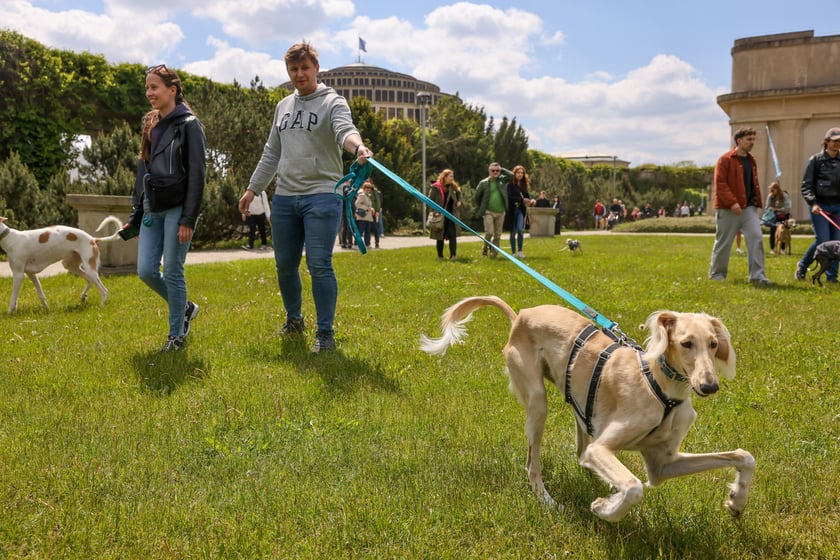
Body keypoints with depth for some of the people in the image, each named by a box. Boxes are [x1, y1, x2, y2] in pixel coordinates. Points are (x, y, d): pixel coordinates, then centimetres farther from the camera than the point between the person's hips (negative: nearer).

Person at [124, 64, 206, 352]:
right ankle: (185, 307, 27)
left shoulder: (188, 125, -6)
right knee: (146, 271, 3)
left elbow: (197, 174, -11)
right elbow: (143, 170, 19)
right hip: (152, 209, 7)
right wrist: (135, 214, 15)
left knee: (172, 272, -3)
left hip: (176, 209, -7)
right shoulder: (150, 125, 15)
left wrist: (189, 219, -16)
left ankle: (177, 334, 12)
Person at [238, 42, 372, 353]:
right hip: (284, 197, 6)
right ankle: (294, 319, 33)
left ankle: (325, 333, 0)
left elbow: (345, 129, -24)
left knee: (319, 265, -10)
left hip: (322, 195, -6)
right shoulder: (283, 106, 17)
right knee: (285, 265, 12)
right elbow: (271, 153, 23)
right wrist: (253, 189, 20)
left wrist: (358, 146, -46)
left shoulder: (332, 102, -2)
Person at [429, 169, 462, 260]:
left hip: (451, 215, 4)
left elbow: (459, 194, 26)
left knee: (452, 235, -8)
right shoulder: (435, 188, -8)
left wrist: (459, 201, 6)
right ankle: (440, 257, 16)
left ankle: (453, 255, -10)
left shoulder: (453, 187, 7)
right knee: (440, 237, 5)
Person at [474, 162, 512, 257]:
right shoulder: (484, 183, -2)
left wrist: (502, 169, -2)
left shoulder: (502, 180, 6)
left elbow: (511, 175, -8)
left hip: (500, 212, 3)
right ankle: (485, 249, 8)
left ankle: (494, 253, 14)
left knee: (497, 235, 5)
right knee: (489, 232, -13)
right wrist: (481, 208, 8)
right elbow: (476, 197, 6)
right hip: (488, 212, -3)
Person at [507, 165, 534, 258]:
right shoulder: (510, 184, -5)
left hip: (521, 209, 3)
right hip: (512, 209, -3)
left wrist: (531, 200, -12)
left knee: (520, 229, -13)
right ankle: (513, 252, 12)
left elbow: (527, 195, 10)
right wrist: (522, 199, -19)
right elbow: (509, 197, -14)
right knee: (513, 231, 4)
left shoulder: (524, 184, 11)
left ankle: (520, 251, -3)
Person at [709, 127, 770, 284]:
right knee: (723, 242, 4)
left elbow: (755, 184, 22)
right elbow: (720, 184, -15)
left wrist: (758, 204, 16)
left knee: (756, 238, -7)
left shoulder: (751, 160, 15)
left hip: (749, 208, 6)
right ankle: (716, 274, 18)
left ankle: (757, 275, -4)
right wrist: (732, 202, -22)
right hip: (727, 210, -6)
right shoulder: (725, 160, -8)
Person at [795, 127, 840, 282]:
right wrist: (813, 203, -15)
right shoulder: (815, 160, -1)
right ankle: (802, 266, 15)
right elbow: (806, 185, -3)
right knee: (822, 241, -9)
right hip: (820, 207, -4)